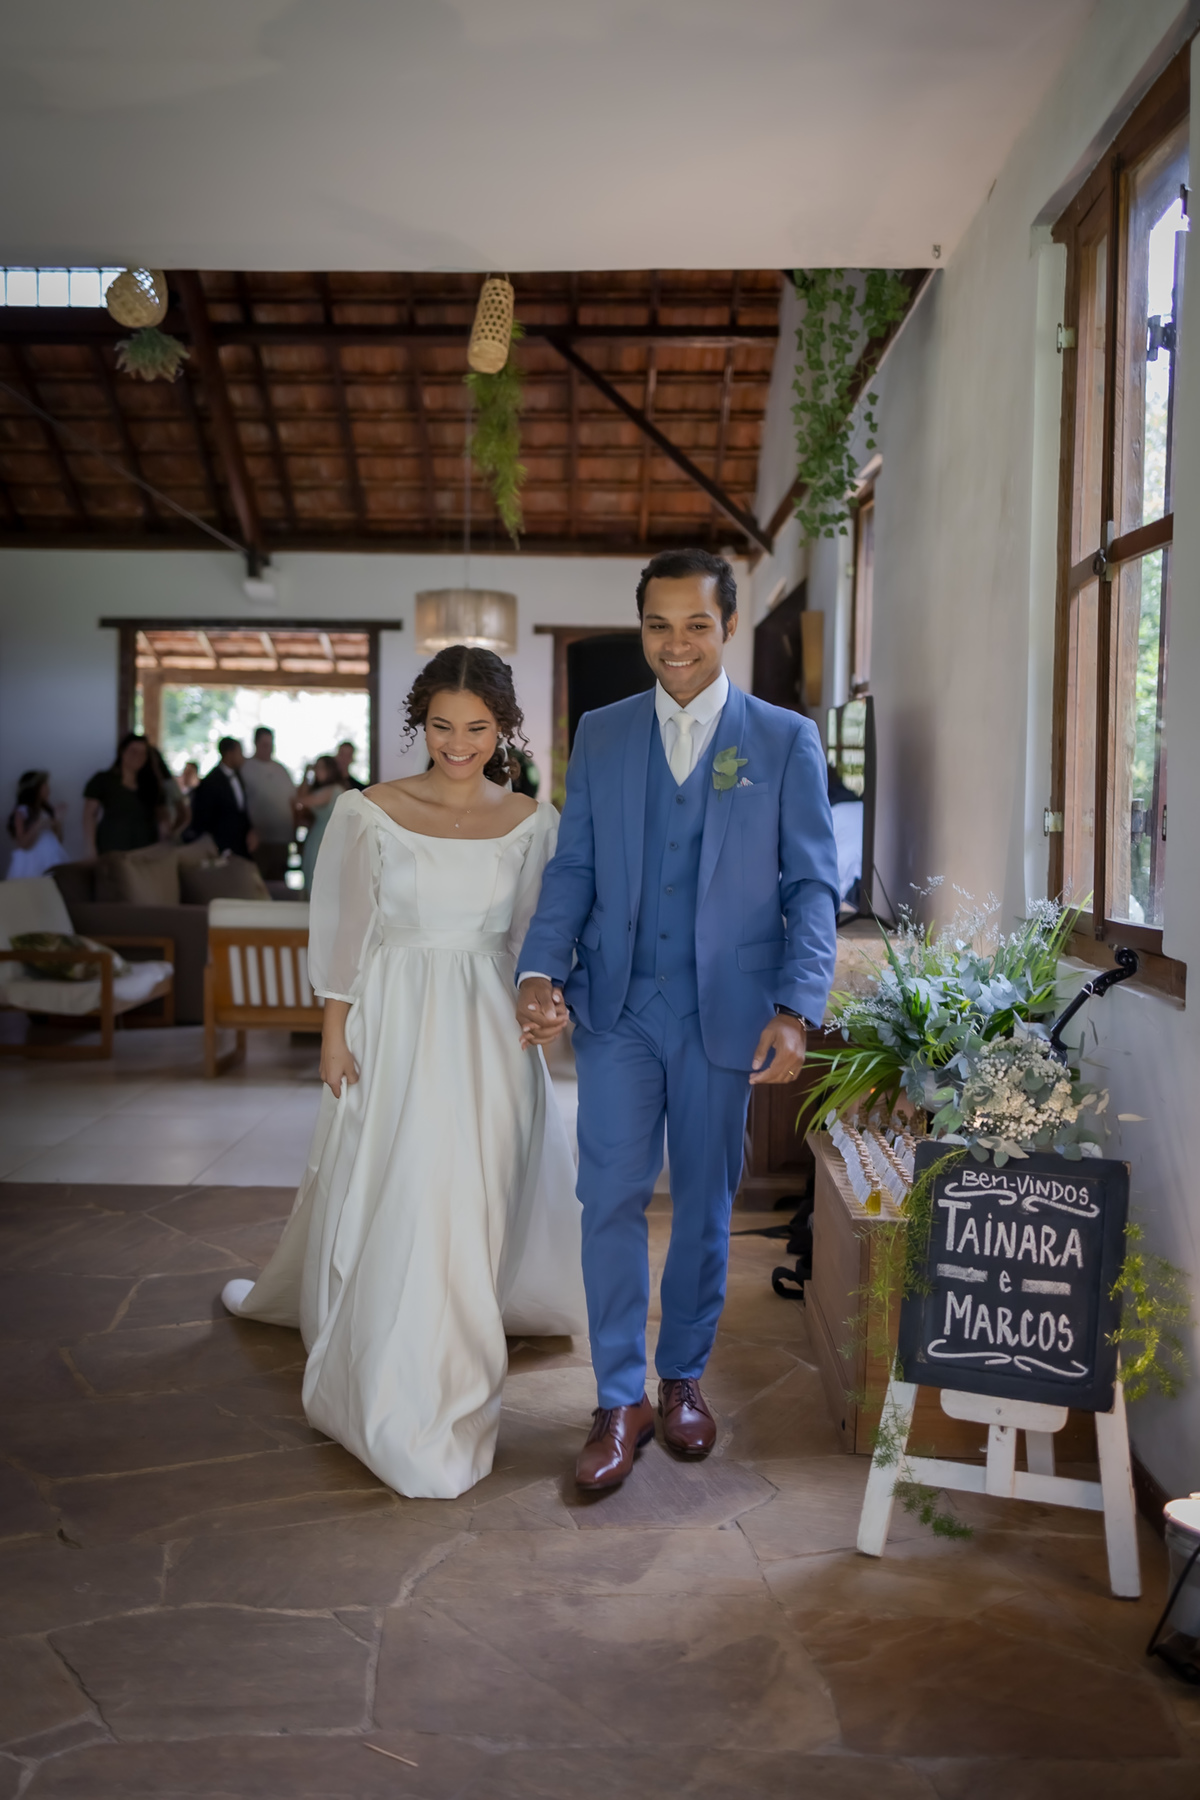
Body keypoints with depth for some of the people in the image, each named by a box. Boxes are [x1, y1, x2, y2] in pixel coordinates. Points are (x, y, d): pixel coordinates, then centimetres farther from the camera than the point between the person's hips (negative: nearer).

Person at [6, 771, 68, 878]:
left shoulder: (48, 811, 11)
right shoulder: (21, 812, -3)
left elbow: (59, 841, 17)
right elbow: (24, 844, -10)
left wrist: (58, 822, 3)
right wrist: (41, 824, -15)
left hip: (52, 862, 5)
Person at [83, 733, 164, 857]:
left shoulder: (150, 783, 13)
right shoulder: (103, 780, 4)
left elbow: (161, 815, 14)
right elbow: (89, 815, 0)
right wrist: (91, 850, -8)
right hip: (112, 850, -3)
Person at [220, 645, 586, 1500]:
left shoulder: (531, 822, 0)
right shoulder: (369, 813, -7)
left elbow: (534, 935, 5)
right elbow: (345, 933, -3)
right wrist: (335, 1035, -5)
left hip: (489, 1028, 2)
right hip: (396, 1021, -2)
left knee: (481, 1186, 13)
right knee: (393, 1192, 2)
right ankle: (405, 1400, 18)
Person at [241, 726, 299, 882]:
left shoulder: (281, 769, 15)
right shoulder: (246, 769, -1)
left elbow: (293, 800, 17)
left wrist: (294, 827, 8)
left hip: (282, 837, 5)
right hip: (259, 838, -5)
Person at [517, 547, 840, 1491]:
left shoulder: (786, 740, 1)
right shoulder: (600, 734, 7)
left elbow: (813, 884, -2)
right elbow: (573, 868, 7)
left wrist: (796, 1009, -13)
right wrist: (541, 970, -8)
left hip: (724, 1015, -1)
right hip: (617, 1008, 1)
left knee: (705, 1204, 11)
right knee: (611, 1199, -1)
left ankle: (684, 1376, 31)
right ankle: (621, 1401, 14)